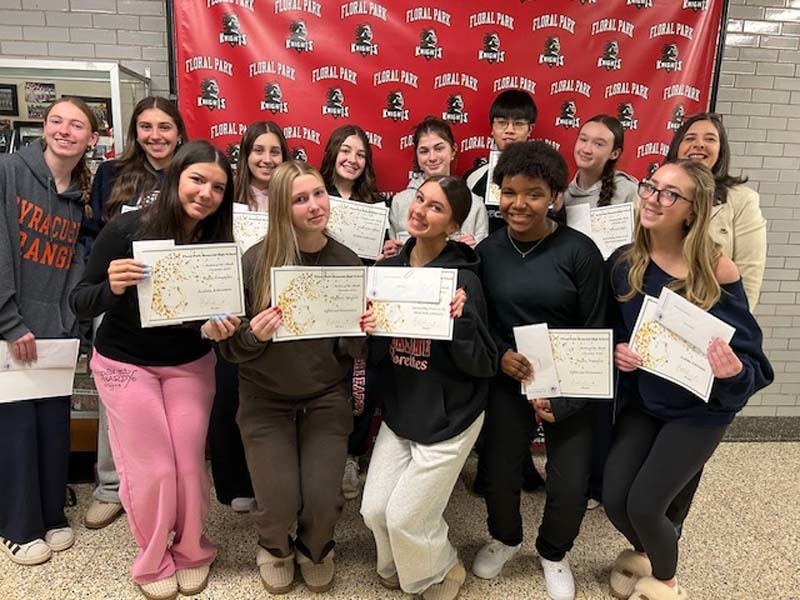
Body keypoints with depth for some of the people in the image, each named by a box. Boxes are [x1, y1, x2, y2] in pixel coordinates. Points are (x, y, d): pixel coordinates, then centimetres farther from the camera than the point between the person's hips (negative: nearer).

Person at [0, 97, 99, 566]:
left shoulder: (82, 197, 10)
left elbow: (75, 266, 8)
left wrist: (70, 325, -3)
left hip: (54, 331, 4)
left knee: (55, 426, 9)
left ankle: (52, 516, 28)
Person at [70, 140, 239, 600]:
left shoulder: (219, 243, -12)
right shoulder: (126, 229, -19)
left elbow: (217, 313, -5)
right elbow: (80, 304, -15)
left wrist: (218, 327, -27)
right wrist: (111, 287, -36)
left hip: (190, 365, 2)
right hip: (125, 364, -2)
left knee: (189, 463, 5)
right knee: (152, 468, 2)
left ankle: (192, 551, 32)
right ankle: (153, 560, 29)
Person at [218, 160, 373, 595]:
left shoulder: (347, 263, -7)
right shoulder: (255, 261, -13)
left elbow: (353, 350, 1)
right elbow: (229, 347, -6)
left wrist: (364, 331, -21)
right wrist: (253, 335, -27)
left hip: (326, 398, 1)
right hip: (265, 400, -1)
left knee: (324, 501, -6)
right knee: (279, 504, -5)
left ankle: (314, 548, 33)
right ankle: (275, 548, 35)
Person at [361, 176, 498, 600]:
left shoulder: (463, 279, -18)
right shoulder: (389, 269, -3)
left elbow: (483, 366, -17)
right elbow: (378, 355, 2)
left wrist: (460, 321, -32)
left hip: (448, 420, -5)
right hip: (398, 413, 5)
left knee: (405, 517, 3)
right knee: (375, 510, 10)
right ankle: (399, 565, 43)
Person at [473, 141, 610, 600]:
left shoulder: (580, 251, -12)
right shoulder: (487, 251, -4)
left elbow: (596, 332, -9)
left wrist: (561, 397, -13)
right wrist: (500, 355, -16)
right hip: (507, 382, 2)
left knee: (571, 485, 4)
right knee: (499, 472, 9)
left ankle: (554, 553, 39)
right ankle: (505, 538, 44)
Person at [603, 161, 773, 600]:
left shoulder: (717, 272, -21)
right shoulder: (623, 263, -8)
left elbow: (748, 353, -16)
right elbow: (607, 330, 5)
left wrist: (735, 371, -37)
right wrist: (616, 351, -16)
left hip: (699, 408, -4)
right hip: (641, 398, 4)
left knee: (644, 504, -7)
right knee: (613, 497, 1)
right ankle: (641, 553, 39)